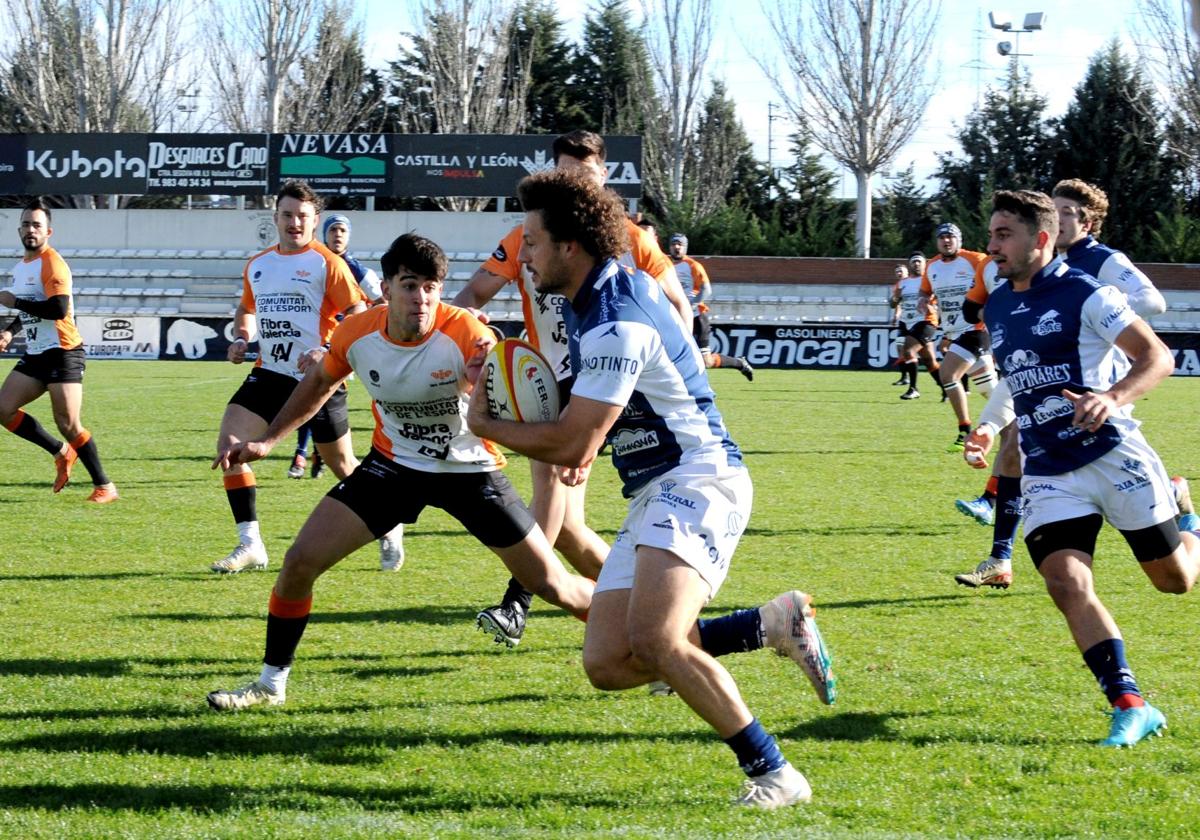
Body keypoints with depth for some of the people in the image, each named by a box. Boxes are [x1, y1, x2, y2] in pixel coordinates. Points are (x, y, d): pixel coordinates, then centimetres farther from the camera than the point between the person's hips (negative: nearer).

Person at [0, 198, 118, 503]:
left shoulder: (52, 264, -13)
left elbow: (58, 309, -26)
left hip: (62, 352, -9)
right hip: (35, 354, 9)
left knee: (68, 425, -11)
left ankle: (104, 487, 0)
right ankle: (61, 452, 13)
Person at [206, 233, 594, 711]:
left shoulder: (466, 335, -27)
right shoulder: (356, 333, -16)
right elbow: (320, 382, 7)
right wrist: (267, 440, 6)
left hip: (469, 470, -3)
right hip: (394, 464, 3)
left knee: (553, 586, -2)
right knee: (300, 562, -8)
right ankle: (270, 685, 10)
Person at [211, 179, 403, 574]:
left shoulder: (327, 263, -7)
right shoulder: (257, 265, 11)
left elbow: (360, 317, -10)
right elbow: (246, 309, 29)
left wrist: (327, 353, -23)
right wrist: (240, 339, 9)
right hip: (270, 373, 5)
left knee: (342, 465, 6)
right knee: (228, 441, -14)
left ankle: (387, 530, 33)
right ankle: (250, 544, -11)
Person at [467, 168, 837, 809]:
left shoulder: (616, 324, -18)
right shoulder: (609, 292, 13)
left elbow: (571, 448, -17)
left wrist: (484, 425, -2)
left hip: (697, 482, -10)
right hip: (653, 495, 10)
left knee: (654, 638, -31)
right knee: (608, 664, -2)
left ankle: (774, 774, -23)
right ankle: (775, 623, 6)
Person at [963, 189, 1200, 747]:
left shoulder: (1084, 296, -10)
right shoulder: (996, 309, 11)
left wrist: (1113, 398, -29)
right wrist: (988, 432, 15)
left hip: (1114, 456, -5)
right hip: (1046, 472, 5)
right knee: (1067, 584, -16)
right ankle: (1131, 707, -13)